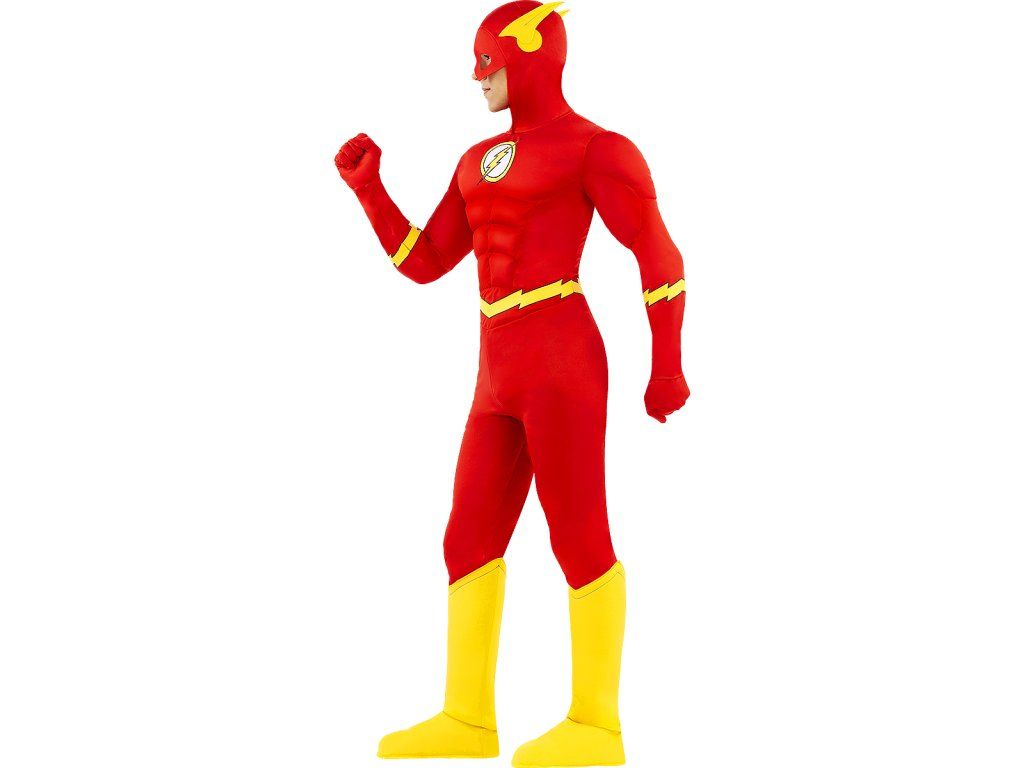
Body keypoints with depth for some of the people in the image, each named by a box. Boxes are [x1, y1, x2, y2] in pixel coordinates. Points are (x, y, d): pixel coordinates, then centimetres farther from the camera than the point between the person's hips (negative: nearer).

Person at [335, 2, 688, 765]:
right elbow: (424, 264, 19)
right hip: (504, 376, 9)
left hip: (560, 364, -8)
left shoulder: (596, 148, -1)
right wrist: (366, 184, 9)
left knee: (578, 538, -7)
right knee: (471, 541, 6)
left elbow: (660, 255, -2)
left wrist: (667, 366, -4)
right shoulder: (481, 164, 23)